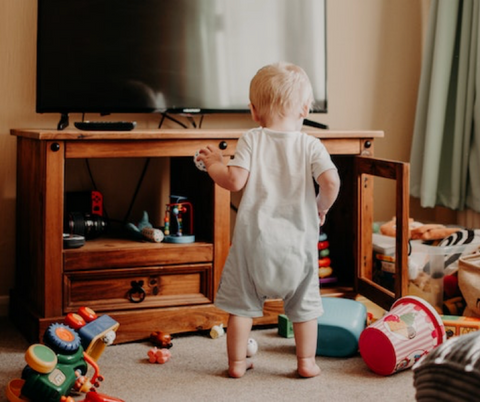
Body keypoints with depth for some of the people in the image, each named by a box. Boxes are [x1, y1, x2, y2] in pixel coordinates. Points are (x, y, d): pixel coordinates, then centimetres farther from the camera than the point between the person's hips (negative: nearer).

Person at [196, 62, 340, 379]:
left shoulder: (251, 140, -3)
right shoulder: (310, 144, -3)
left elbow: (235, 180, -12)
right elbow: (331, 181, -14)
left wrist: (213, 163, 7)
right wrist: (322, 207, 5)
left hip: (254, 236, 0)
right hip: (298, 237, 0)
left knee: (242, 302, 12)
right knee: (305, 303, 15)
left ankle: (237, 362, 16)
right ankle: (306, 361, 19)